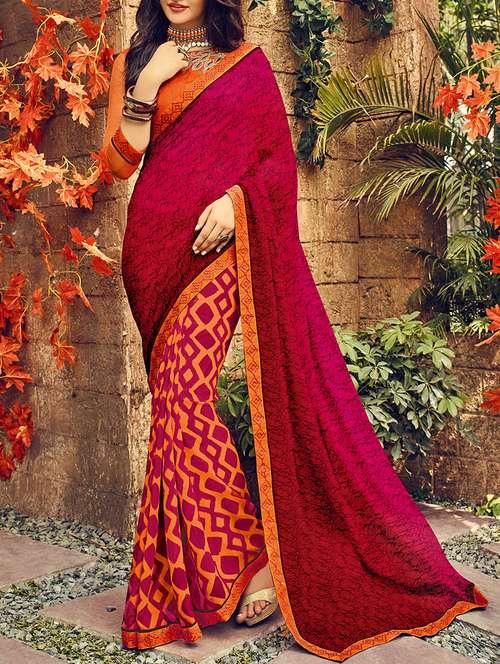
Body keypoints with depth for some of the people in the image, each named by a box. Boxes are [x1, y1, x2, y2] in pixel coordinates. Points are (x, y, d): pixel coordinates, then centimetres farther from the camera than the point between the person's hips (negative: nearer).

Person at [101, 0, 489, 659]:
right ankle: (249, 559, 12)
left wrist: (236, 197, -12)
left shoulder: (247, 64, 9)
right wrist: (146, 84, -6)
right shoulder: (134, 61, 16)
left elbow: (279, 158, 6)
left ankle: (242, 557, -9)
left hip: (216, 242, -4)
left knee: (182, 392, -18)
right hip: (154, 247, 4)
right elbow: (120, 161, 5)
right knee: (180, 397, 2)